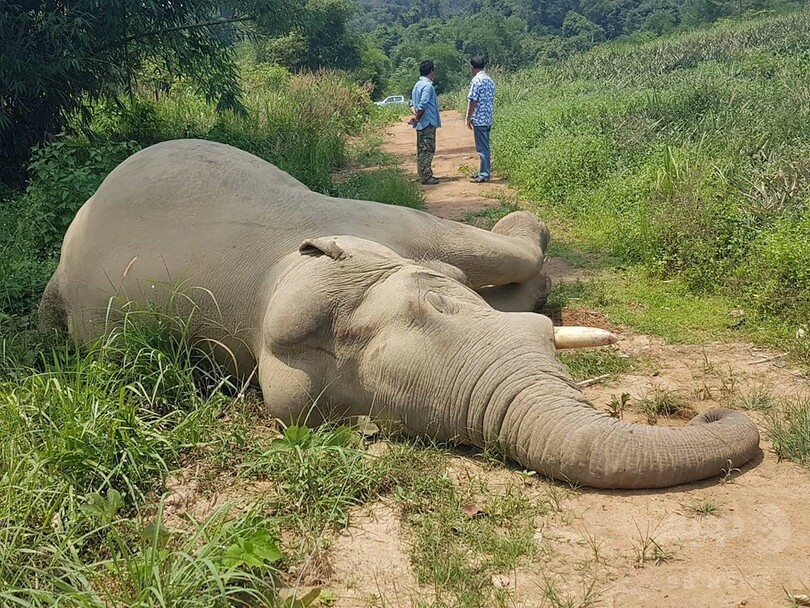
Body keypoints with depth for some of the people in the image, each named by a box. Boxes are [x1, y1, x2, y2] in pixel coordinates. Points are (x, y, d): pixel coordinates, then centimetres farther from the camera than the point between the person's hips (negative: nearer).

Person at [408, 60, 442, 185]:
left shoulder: (417, 85, 15)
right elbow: (422, 105, -22)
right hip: (428, 123, -9)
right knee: (428, 150, -7)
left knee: (421, 151, 11)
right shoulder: (428, 85, -14)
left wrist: (415, 115, -4)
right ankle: (426, 177, -8)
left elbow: (412, 104, 11)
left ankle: (423, 175, 16)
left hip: (421, 124, 9)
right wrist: (417, 118, -11)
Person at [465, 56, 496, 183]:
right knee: (484, 146, 15)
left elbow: (473, 100, -16)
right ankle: (485, 171, 21)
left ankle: (484, 175, -3)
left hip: (479, 119, -9)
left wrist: (468, 118, -10)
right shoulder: (489, 80, 14)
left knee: (482, 148, -5)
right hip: (488, 119, 9)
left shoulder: (476, 80, -13)